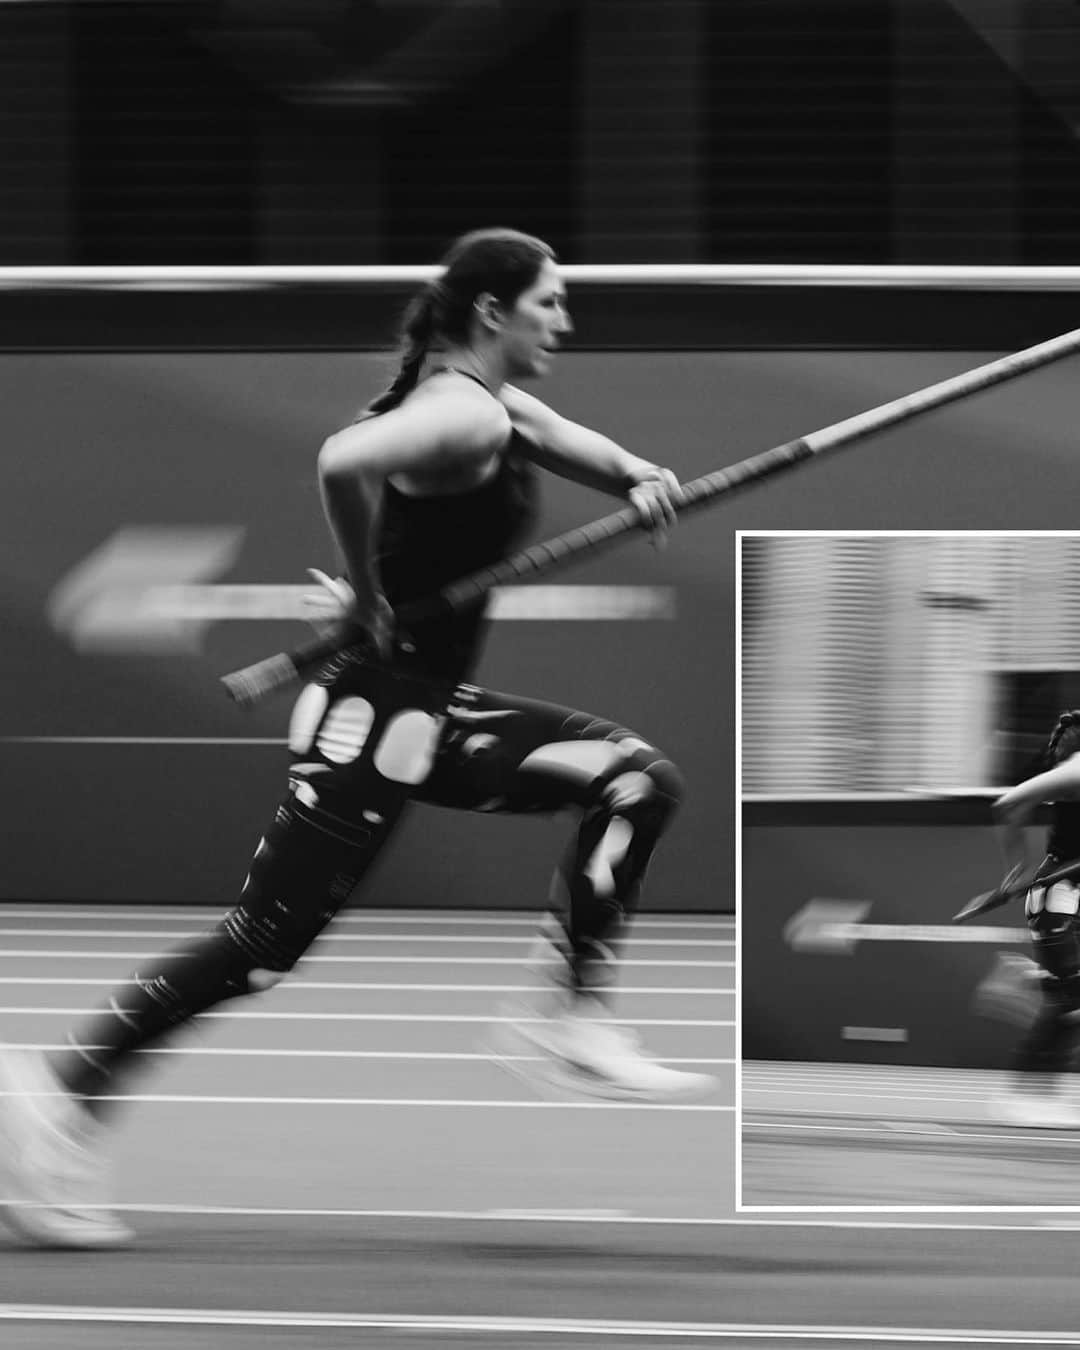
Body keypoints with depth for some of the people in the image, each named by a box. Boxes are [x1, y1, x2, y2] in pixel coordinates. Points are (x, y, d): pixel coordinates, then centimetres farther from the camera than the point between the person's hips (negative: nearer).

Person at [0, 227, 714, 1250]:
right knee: (267, 938, -9)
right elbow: (345, 461, -36)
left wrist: (640, 478, 4)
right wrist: (367, 601, -22)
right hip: (373, 713, -10)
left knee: (632, 777, 3)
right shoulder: (466, 416, -18)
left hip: (432, 710, 10)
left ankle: (570, 1022, -1)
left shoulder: (499, 413, 12)